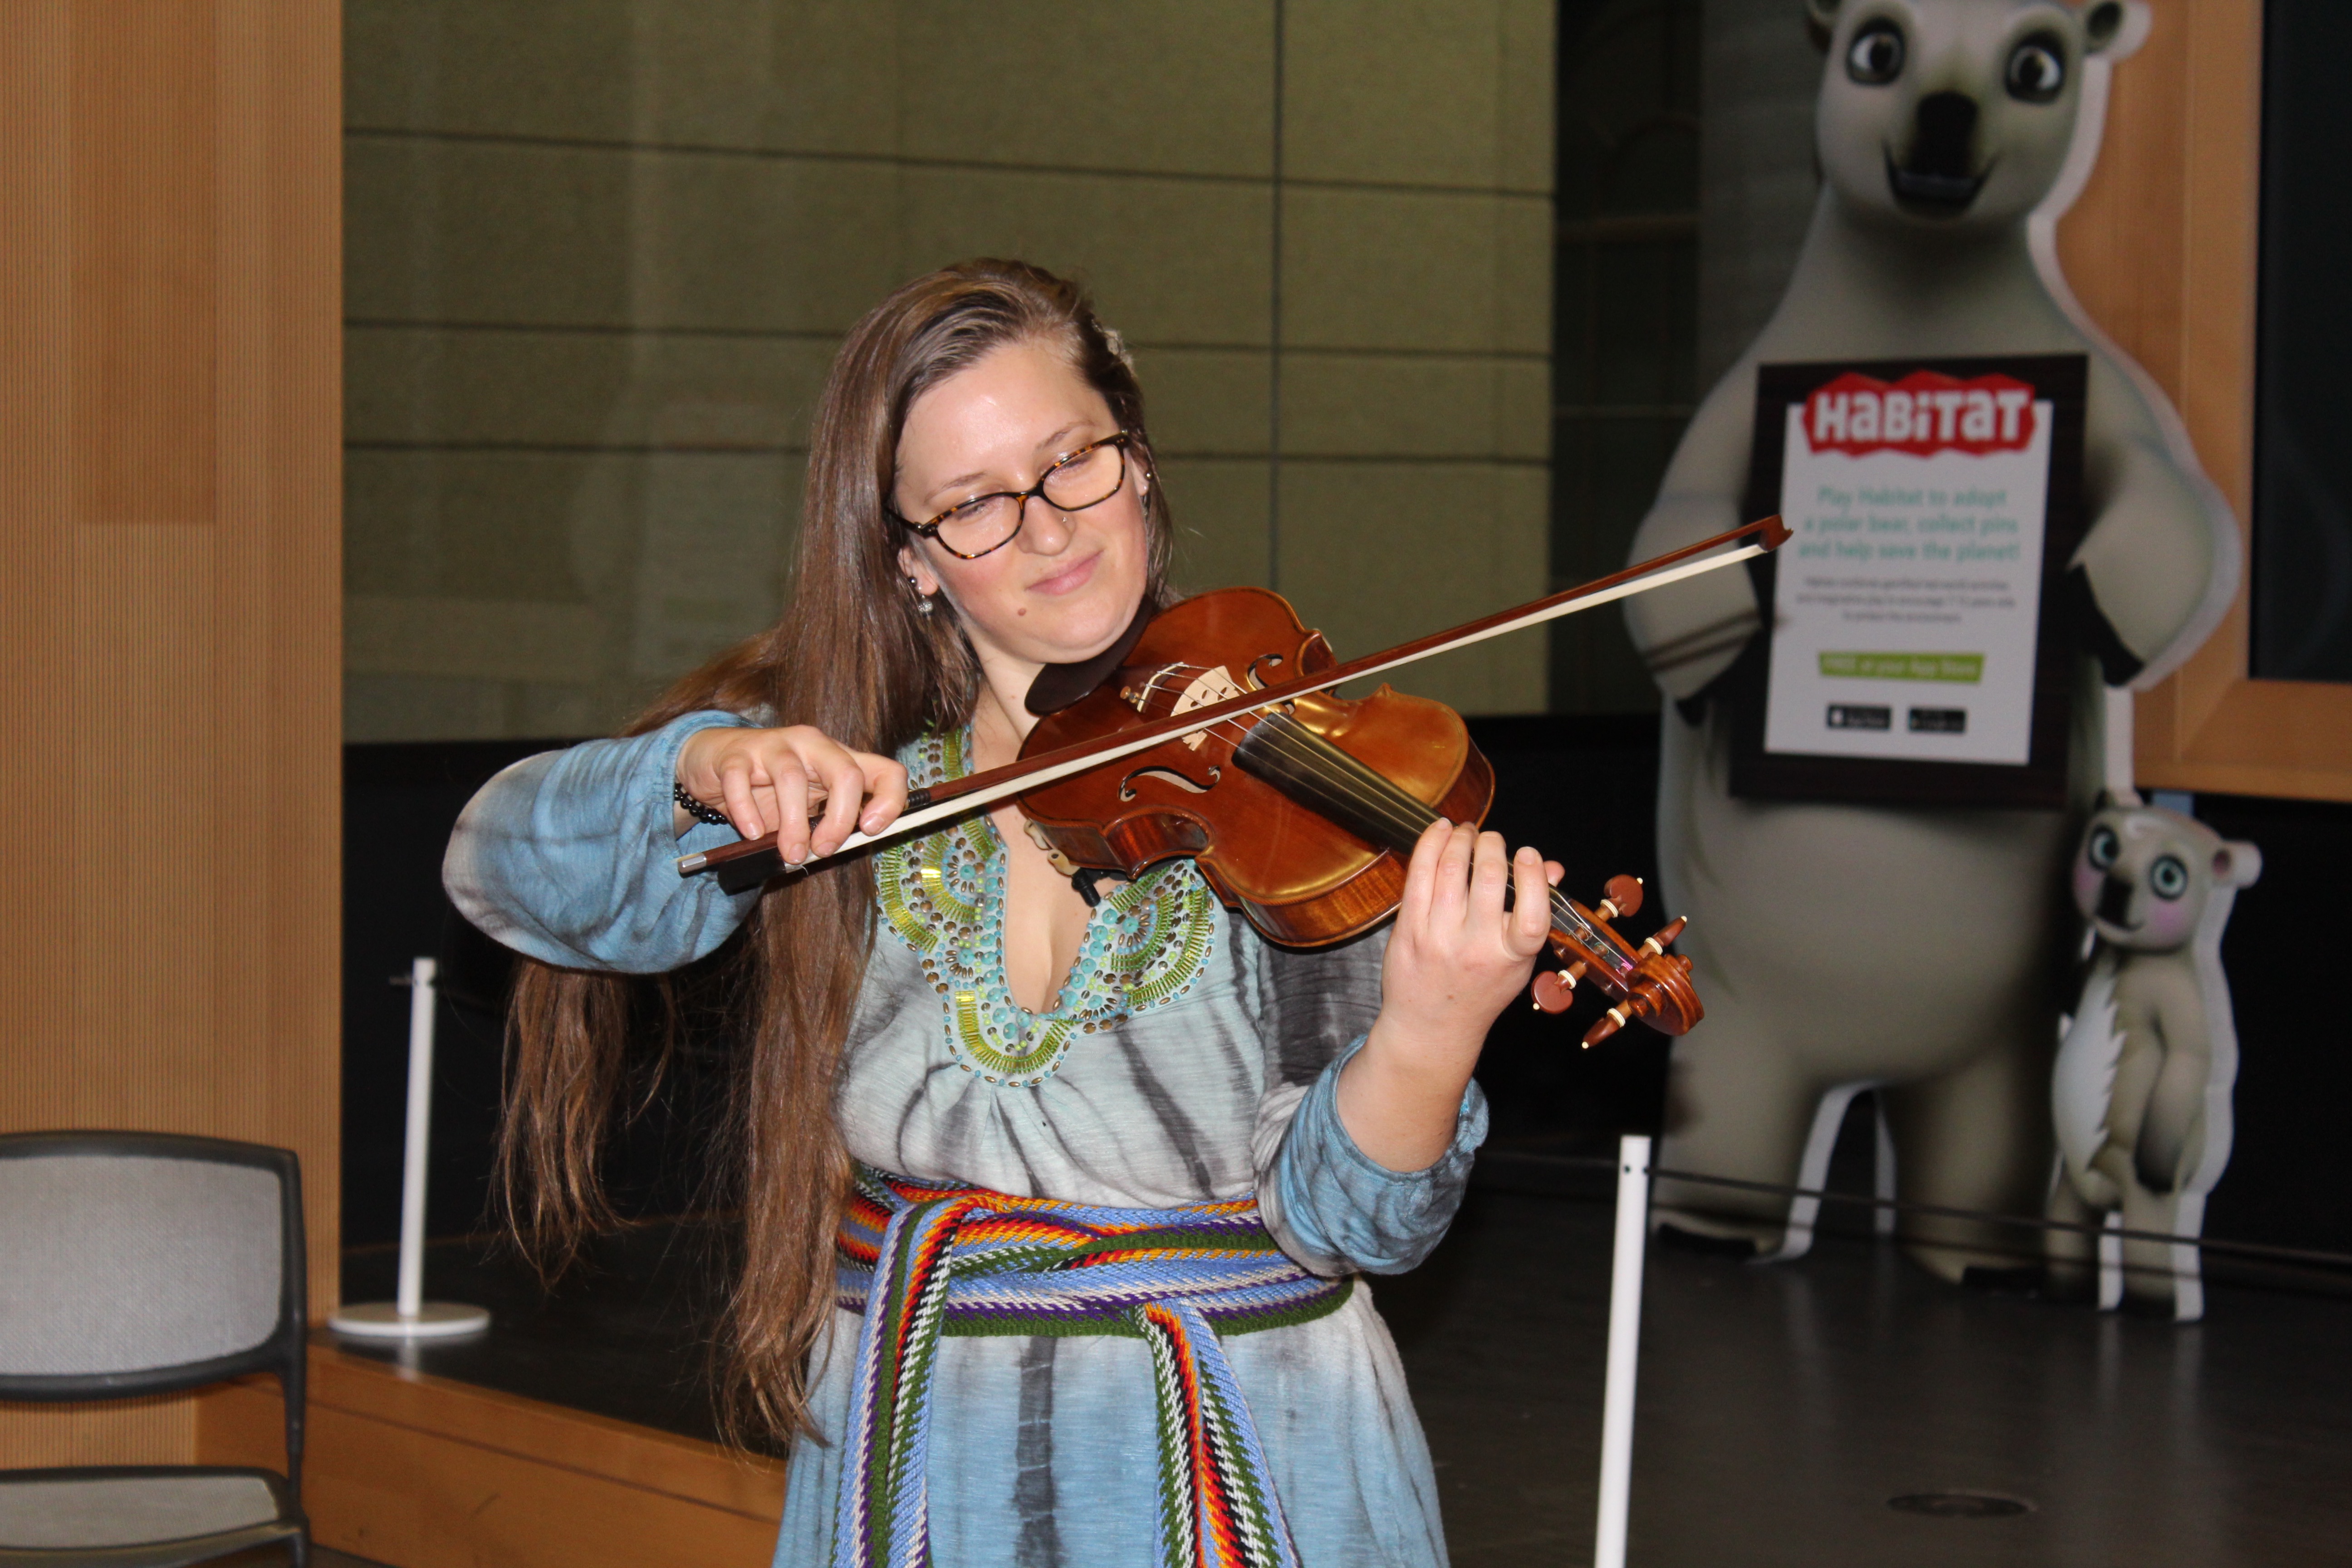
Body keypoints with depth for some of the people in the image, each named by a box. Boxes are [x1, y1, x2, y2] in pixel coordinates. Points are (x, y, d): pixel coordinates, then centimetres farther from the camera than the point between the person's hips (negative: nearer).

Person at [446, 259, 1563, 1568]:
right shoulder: (841, 766, 0)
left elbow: (1348, 1221, -14)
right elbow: (509, 871, -7)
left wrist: (1429, 1039, -34)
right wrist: (707, 768, -25)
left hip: (1239, 1461, -2)